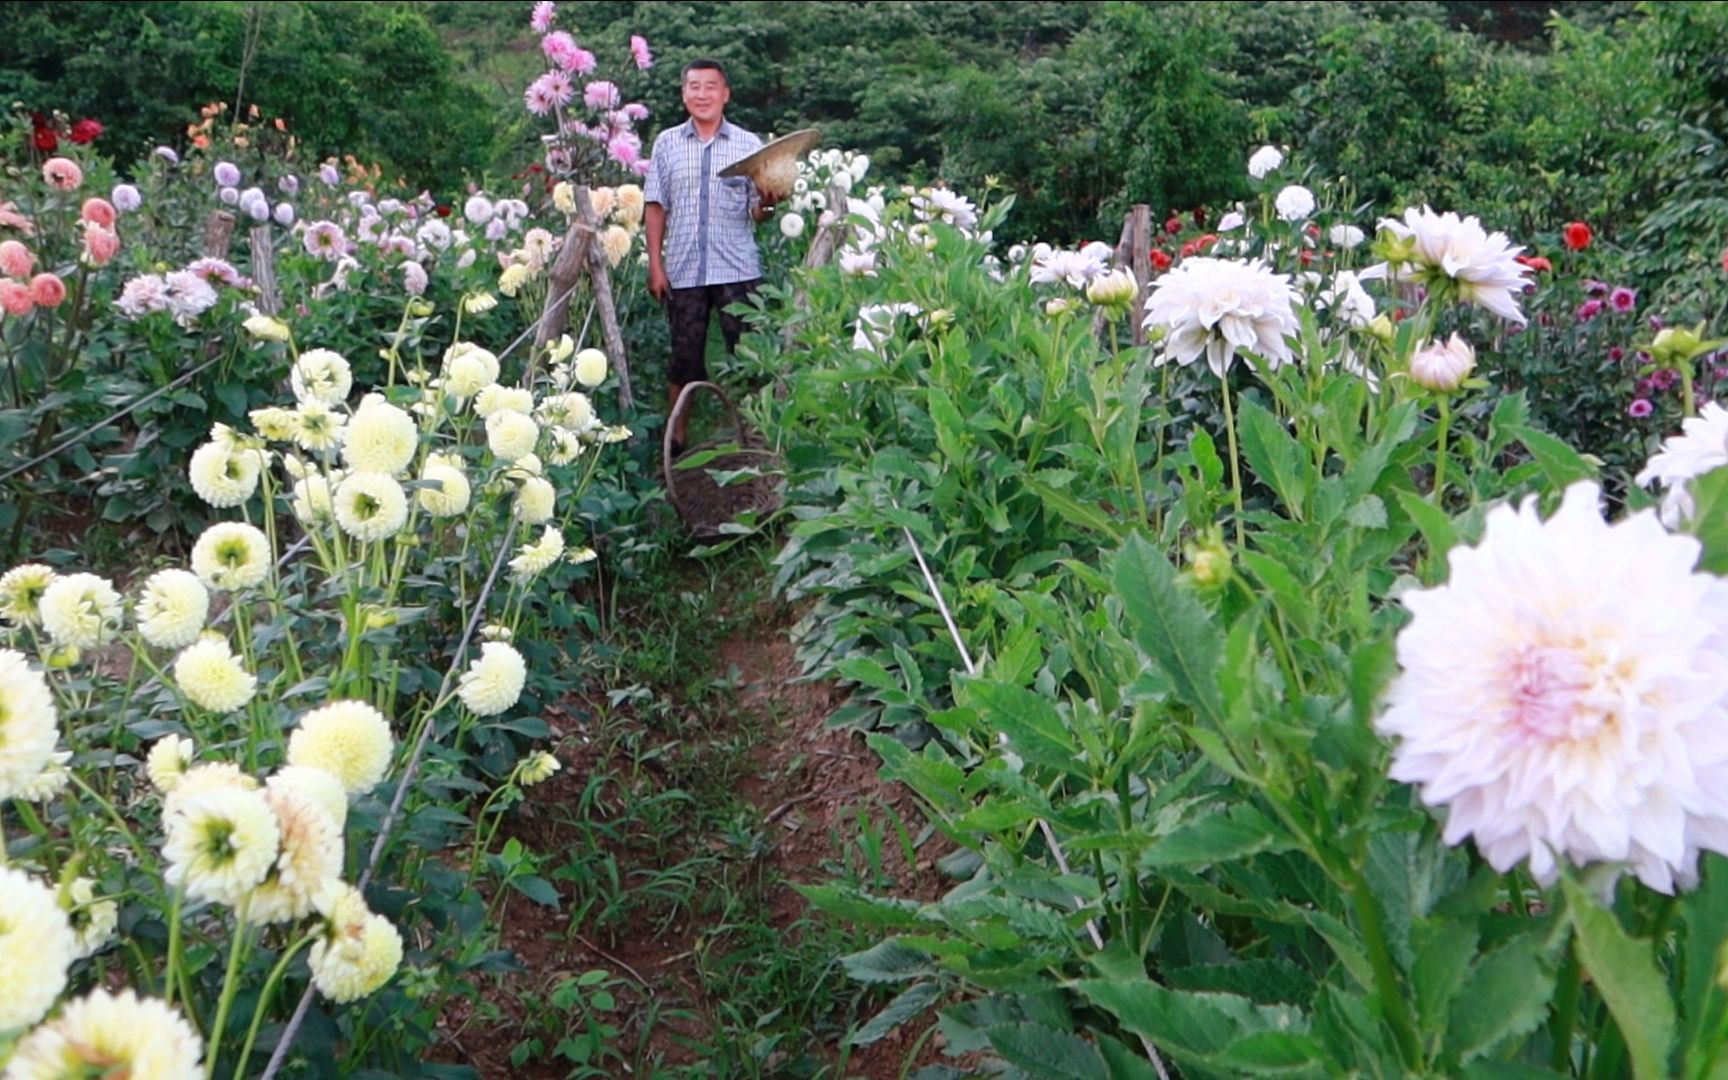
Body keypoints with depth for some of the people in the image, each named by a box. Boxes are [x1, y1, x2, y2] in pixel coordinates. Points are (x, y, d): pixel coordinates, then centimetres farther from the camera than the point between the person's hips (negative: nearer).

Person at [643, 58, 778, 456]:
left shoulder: (748, 145, 6)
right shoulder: (666, 144, 9)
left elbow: (758, 213, 5)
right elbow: (656, 207, 9)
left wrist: (767, 204, -19)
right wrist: (655, 265, 2)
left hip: (738, 270, -1)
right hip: (683, 270, 1)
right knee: (684, 357, 6)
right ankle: (676, 442, 16)